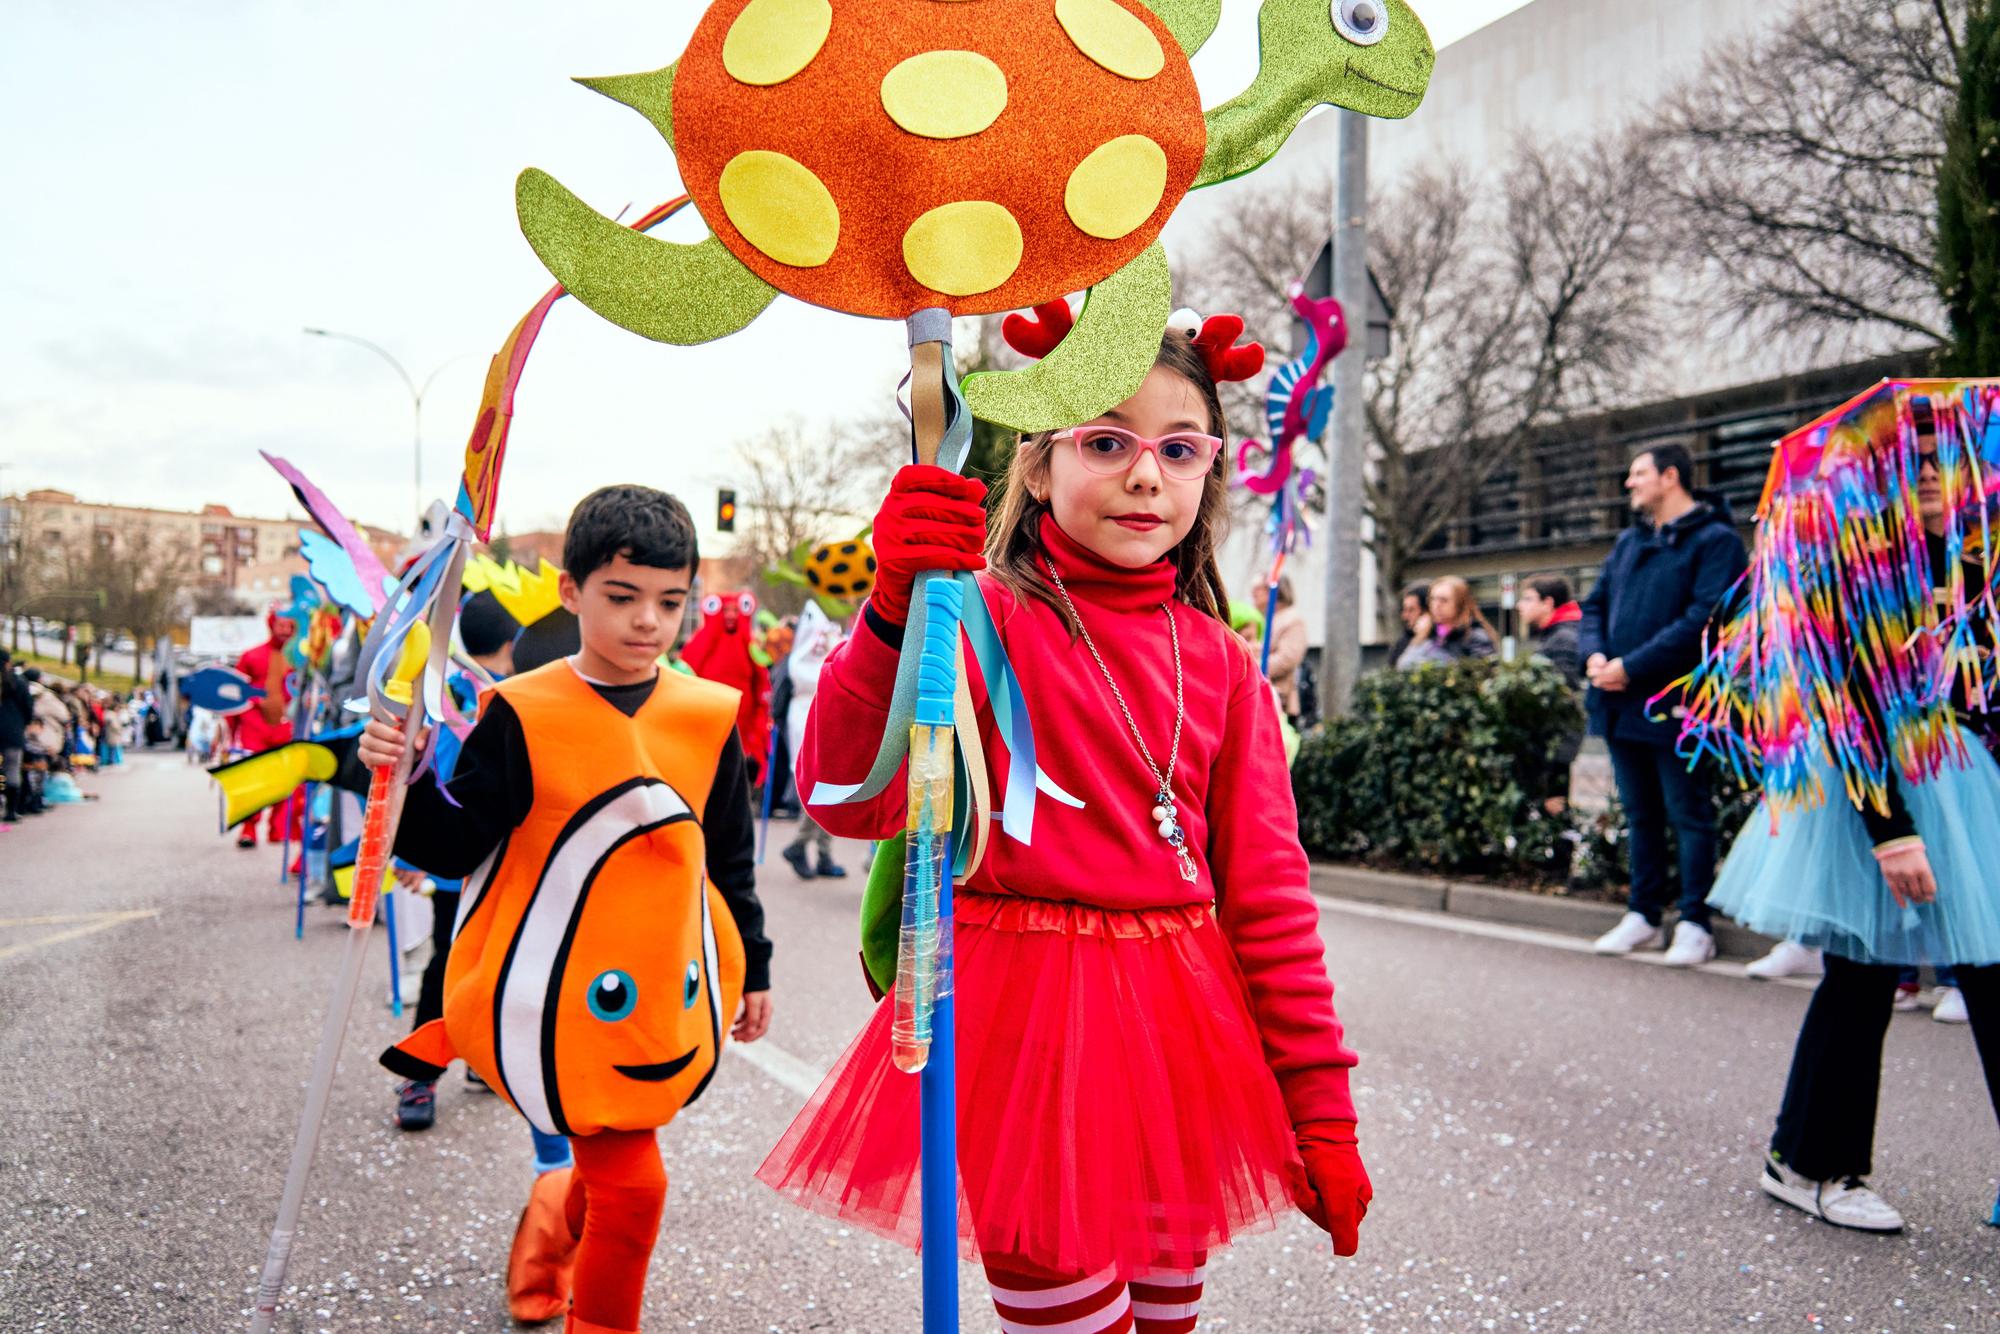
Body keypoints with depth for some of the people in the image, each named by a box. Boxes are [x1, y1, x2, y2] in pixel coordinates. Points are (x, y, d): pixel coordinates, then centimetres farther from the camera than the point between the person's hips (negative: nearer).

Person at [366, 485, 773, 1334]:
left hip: (667, 999, 4)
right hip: (564, 999, -4)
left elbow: (730, 859, 9)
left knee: (612, 1165, 16)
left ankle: (551, 1221, 50)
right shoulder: (522, 715, -10)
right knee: (631, 1185, -2)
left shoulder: (710, 720, 0)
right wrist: (408, 783, -27)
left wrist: (753, 971, 14)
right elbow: (454, 847, -9)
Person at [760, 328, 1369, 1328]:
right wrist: (895, 615, -35)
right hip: (1023, 1012, -4)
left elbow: (1268, 890, 6)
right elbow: (850, 801, -20)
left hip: (1179, 1021, 5)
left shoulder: (1220, 663, 6)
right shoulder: (985, 614, -6)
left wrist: (1321, 1110, 6)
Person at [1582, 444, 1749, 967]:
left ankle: (1694, 924, 11)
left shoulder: (1715, 541, -7)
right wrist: (1595, 654, -3)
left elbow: (1703, 618, -18)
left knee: (1688, 815, 2)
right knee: (1640, 814, 15)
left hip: (1675, 704, -7)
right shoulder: (1628, 542, 17)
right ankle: (1644, 916, 25)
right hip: (1621, 703, 7)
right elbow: (1595, 605, 18)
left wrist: (1632, 667, -20)